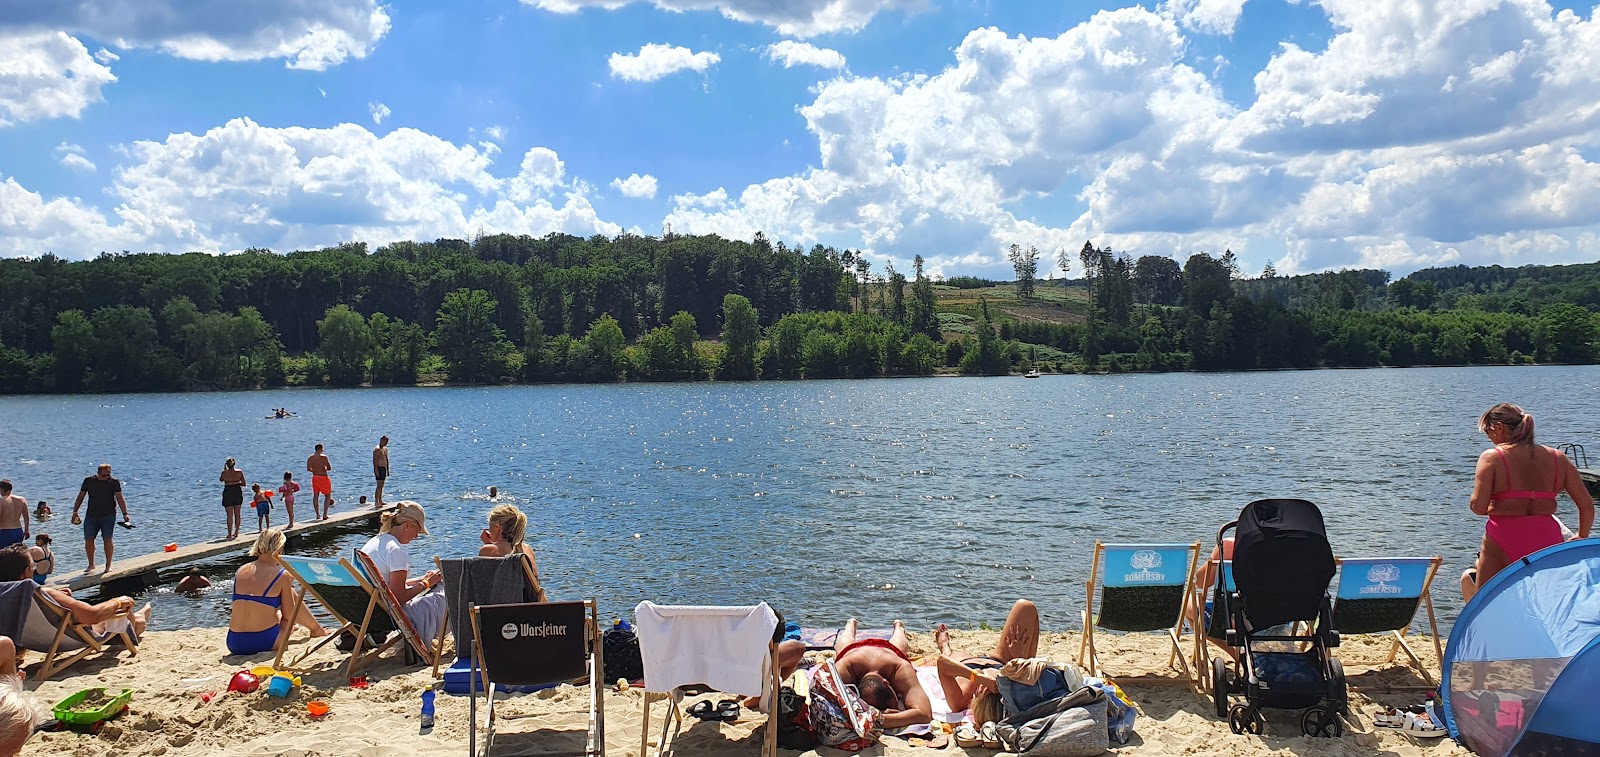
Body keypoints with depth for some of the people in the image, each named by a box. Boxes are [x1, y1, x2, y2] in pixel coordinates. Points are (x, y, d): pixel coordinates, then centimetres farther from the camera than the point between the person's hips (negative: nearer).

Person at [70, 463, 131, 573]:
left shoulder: (114, 482, -1)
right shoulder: (89, 481, 4)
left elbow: (120, 498, -4)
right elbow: (80, 496, 12)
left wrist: (125, 513, -11)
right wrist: (75, 512, 8)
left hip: (108, 515, -2)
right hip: (91, 515, 2)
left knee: (107, 539, -7)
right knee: (88, 539, 1)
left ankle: (108, 565, 2)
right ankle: (91, 564, 16)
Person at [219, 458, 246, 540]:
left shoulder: (225, 473, -9)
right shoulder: (239, 472, -3)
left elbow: (221, 479, 12)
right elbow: (243, 484, 1)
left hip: (228, 492, -2)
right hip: (238, 493, 3)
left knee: (229, 515, 1)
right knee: (237, 514, 13)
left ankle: (230, 534, 0)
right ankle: (236, 533, 19)